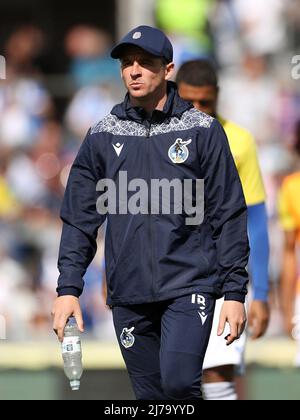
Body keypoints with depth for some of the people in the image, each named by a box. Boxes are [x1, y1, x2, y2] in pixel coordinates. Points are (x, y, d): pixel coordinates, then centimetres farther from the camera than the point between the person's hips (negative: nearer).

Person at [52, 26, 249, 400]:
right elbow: (79, 218, 10)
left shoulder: (202, 130, 2)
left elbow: (229, 216, 2)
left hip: (189, 285, -3)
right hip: (128, 294, 3)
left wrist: (234, 291, -3)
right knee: (149, 394, 6)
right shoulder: (103, 136, 8)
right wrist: (68, 288, 0)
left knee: (178, 381, -21)